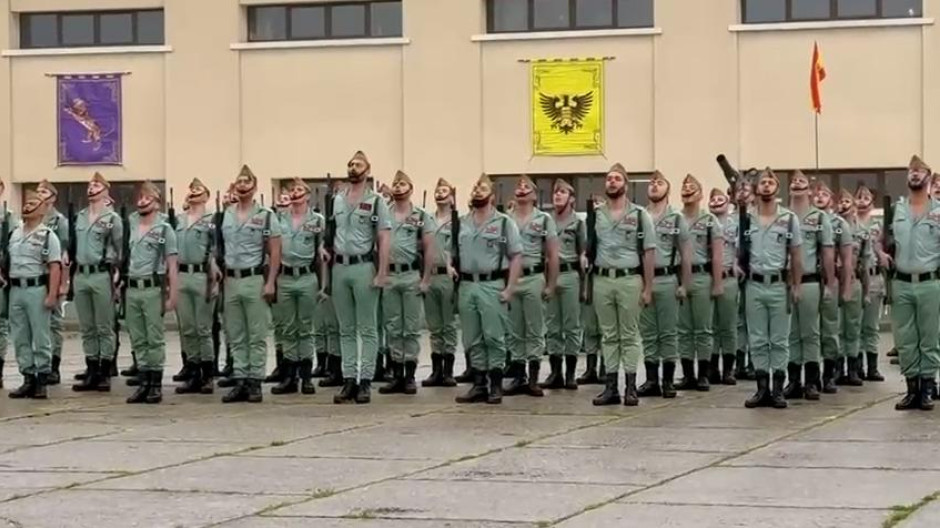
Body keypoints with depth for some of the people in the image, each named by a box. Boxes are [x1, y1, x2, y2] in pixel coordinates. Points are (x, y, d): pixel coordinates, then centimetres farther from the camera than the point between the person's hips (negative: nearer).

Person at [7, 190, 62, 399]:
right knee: (20, 338, 7)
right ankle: (28, 378, 14)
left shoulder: (47, 235, -4)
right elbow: (7, 261, 20)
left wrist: (52, 295, -17)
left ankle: (42, 380, 3)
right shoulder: (14, 233, 14)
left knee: (41, 337, -2)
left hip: (37, 289, -6)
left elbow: (55, 267, -10)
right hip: (15, 289, 6)